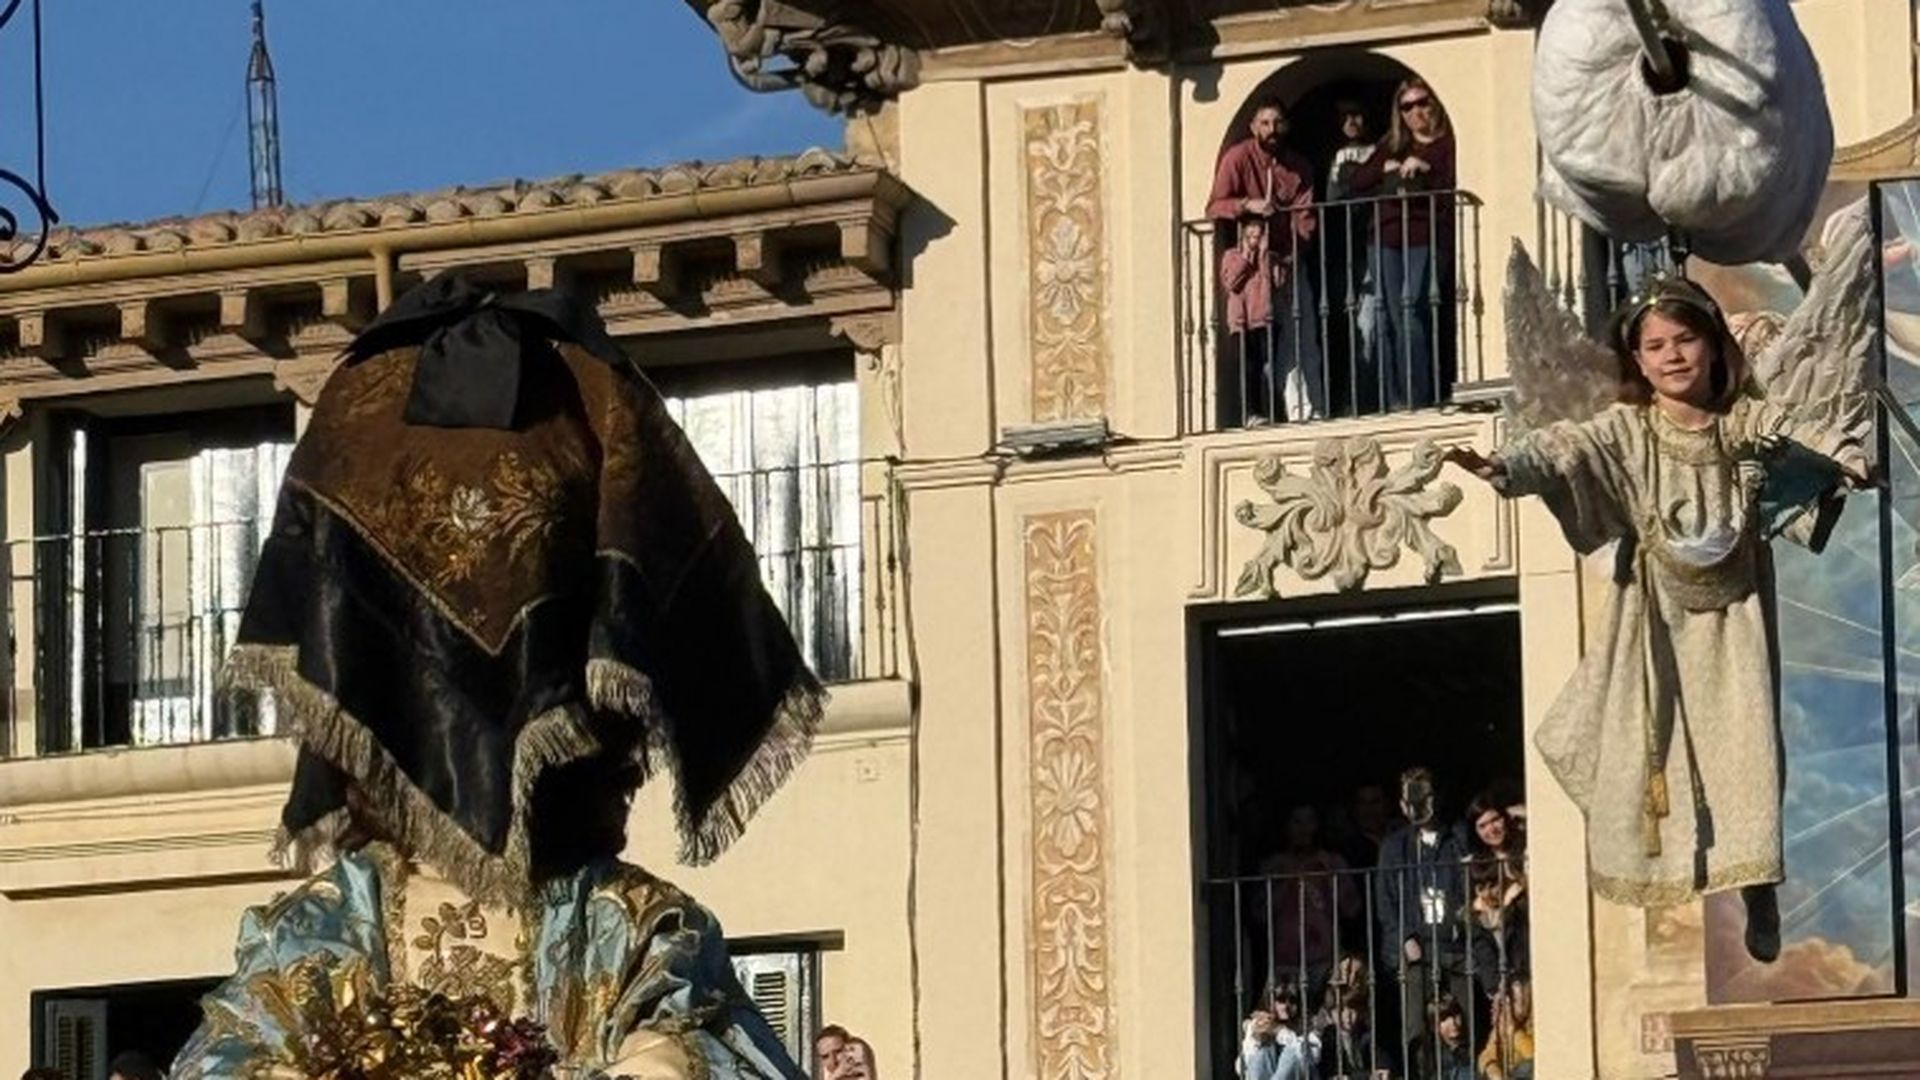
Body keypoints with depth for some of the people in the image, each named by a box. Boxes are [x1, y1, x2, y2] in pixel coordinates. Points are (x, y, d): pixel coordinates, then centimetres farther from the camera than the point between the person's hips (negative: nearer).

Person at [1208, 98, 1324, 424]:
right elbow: (1214, 207, -12)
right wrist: (1248, 204, -31)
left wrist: (1288, 259, -14)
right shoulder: (1237, 158, -6)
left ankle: (1309, 409, -4)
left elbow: (1305, 219, 1)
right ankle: (1253, 412, -6)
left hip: (1288, 264, 4)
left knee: (1302, 339, -3)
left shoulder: (1299, 167, 7)